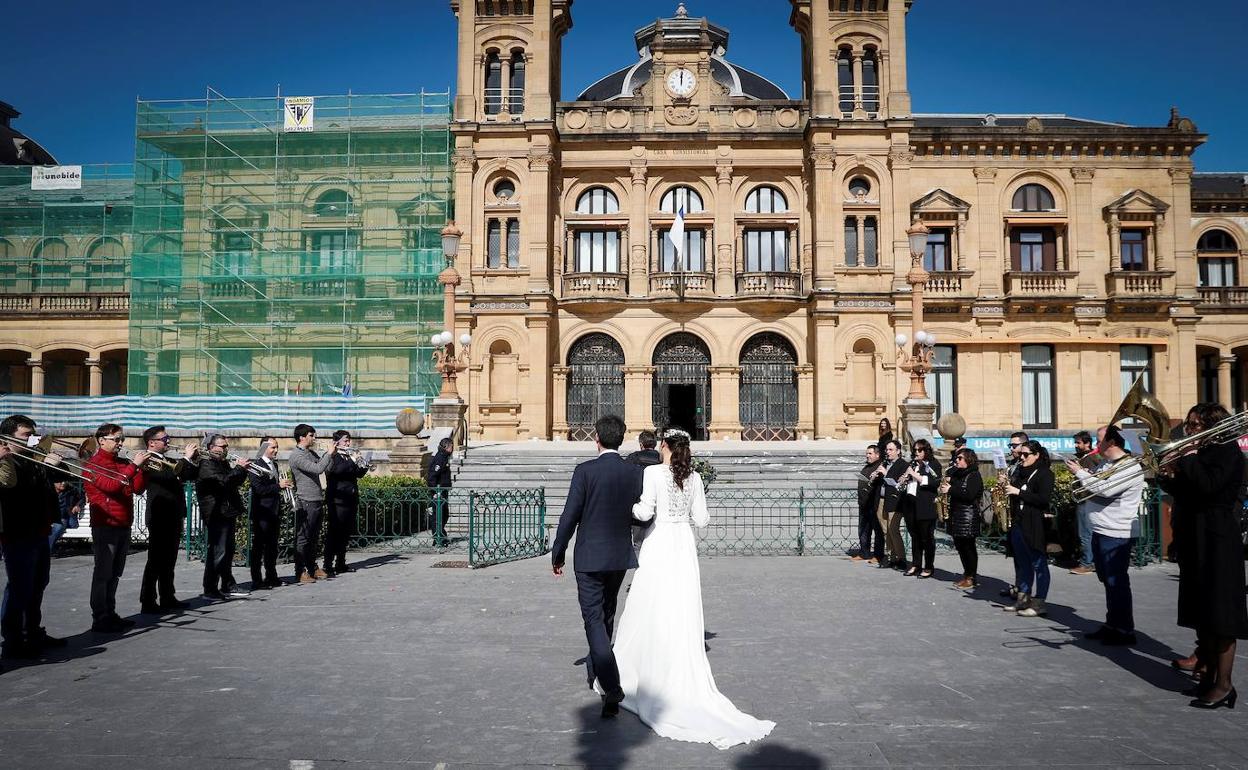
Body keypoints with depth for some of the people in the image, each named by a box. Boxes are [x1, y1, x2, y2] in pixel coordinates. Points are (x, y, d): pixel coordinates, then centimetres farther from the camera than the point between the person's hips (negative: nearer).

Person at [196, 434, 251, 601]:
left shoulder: (223, 463, 17)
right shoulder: (206, 465, -11)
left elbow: (235, 483, 20)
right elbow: (223, 481, -25)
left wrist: (242, 469, 4)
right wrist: (239, 468, -15)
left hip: (228, 514, 10)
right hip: (216, 515, -10)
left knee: (228, 551, 16)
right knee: (217, 552, -9)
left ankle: (228, 585, 26)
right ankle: (210, 590, -3)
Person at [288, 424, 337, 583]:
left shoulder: (311, 453, 15)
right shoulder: (296, 455, -13)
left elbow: (326, 468, 14)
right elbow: (318, 469, -24)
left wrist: (331, 453, 2)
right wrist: (329, 453, -15)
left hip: (317, 501, 9)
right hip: (306, 502, -9)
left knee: (314, 537, 15)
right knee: (303, 538, -3)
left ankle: (312, 568, 23)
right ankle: (300, 572, 2)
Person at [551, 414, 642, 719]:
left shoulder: (586, 471, -13)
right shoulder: (635, 472, -1)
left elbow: (570, 516, -12)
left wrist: (557, 554, -1)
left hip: (590, 557, -5)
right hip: (621, 556, 5)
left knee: (594, 619, -3)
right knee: (606, 616, 21)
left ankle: (612, 688, -15)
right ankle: (595, 671, 39)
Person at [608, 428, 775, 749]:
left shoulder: (653, 472, -9)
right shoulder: (694, 477, 4)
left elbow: (645, 512, -15)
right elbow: (701, 519, 6)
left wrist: (631, 506, 5)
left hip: (658, 545, -4)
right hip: (684, 546, 4)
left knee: (651, 613, 4)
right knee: (683, 616, 9)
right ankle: (685, 680, 13)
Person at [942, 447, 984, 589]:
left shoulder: (974, 476, -8)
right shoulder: (957, 474, 16)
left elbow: (969, 495, -19)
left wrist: (951, 490, -16)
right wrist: (947, 483, 3)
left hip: (968, 516, -8)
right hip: (956, 514, 8)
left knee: (968, 547, -4)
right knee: (959, 545, 10)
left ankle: (971, 577, 2)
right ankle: (967, 574, 19)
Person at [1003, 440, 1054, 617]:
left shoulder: (1044, 473, -7)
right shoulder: (1019, 472, 14)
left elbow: (1045, 499, -18)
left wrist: (1018, 492, -18)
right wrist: (1007, 487, 4)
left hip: (1036, 526, -8)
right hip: (1018, 523, 8)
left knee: (1038, 563, -2)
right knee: (1021, 562, 12)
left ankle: (1039, 603, 2)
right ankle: (1023, 599, 19)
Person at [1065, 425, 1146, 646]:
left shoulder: (1130, 467, -17)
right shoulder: (1109, 465, 14)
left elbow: (1104, 489, -26)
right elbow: (1096, 488, 22)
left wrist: (1080, 472, -15)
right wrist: (1083, 481, 4)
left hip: (1117, 535, -10)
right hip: (1101, 532, 10)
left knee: (1116, 582, -3)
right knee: (1109, 581, 17)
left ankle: (1125, 630, 6)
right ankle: (1112, 625, 28)